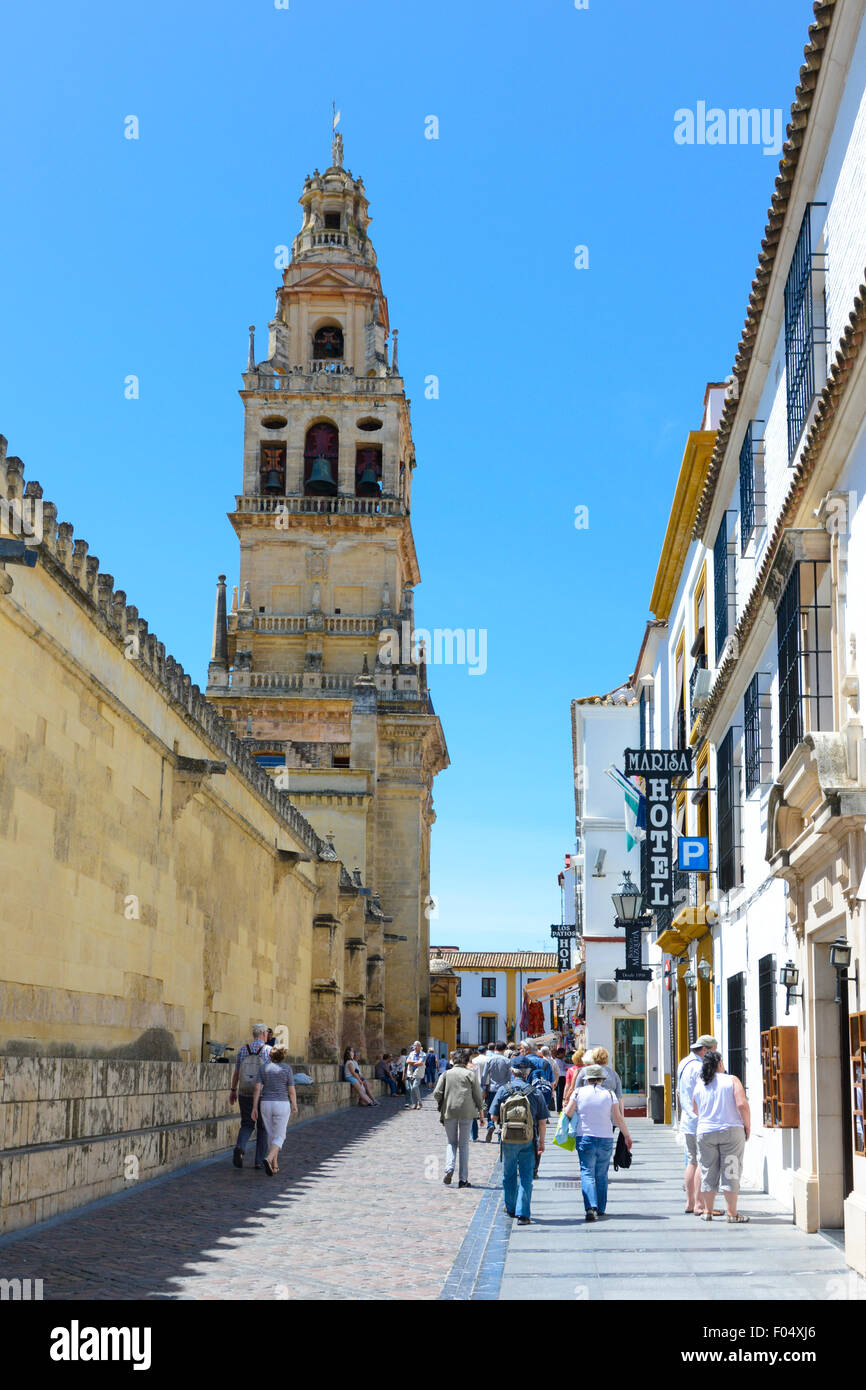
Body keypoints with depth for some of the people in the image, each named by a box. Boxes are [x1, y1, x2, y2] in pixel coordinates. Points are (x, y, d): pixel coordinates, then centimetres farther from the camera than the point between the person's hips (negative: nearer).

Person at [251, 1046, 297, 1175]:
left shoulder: (263, 1067, 2)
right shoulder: (287, 1068, -5)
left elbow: (257, 1088, -4)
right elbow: (292, 1091, -5)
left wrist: (254, 1108, -2)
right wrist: (294, 1105, 10)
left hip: (266, 1105, 3)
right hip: (282, 1105, -3)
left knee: (272, 1135, 18)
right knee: (279, 1137, 2)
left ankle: (274, 1166, 18)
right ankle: (268, 1159, -23)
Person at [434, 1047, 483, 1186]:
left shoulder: (446, 1074, 4)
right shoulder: (470, 1074, 0)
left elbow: (437, 1093, -2)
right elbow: (477, 1095, -1)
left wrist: (442, 1105, 16)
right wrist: (480, 1109, 12)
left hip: (449, 1112, 1)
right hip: (467, 1112, -1)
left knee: (451, 1143, 14)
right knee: (464, 1144, 7)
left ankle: (449, 1169, -11)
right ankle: (463, 1178, 5)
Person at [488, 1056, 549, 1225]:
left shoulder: (503, 1091, -6)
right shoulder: (535, 1092, -4)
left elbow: (494, 1116, -1)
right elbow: (542, 1121, -1)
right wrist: (542, 1141, 12)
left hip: (508, 1140, 0)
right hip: (528, 1141, 0)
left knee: (509, 1175, 18)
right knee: (526, 1177, 3)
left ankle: (511, 1208, 32)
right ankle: (522, 1214, -5)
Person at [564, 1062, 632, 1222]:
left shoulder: (578, 1092, -1)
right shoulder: (609, 1094, 1)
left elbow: (568, 1113, -3)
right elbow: (618, 1118, 0)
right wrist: (627, 1136, 10)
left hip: (584, 1138, -1)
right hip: (606, 1138, 1)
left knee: (587, 1173, -2)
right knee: (601, 1176, 13)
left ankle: (591, 1207, -19)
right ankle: (601, 1209, 18)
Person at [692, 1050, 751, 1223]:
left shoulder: (699, 1085, 7)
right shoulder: (732, 1080, -4)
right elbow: (742, 1104, -14)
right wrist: (747, 1126, -3)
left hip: (705, 1132, 3)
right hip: (731, 1131, -3)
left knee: (708, 1172, 12)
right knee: (730, 1172, 2)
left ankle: (707, 1211, 18)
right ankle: (732, 1213, 3)